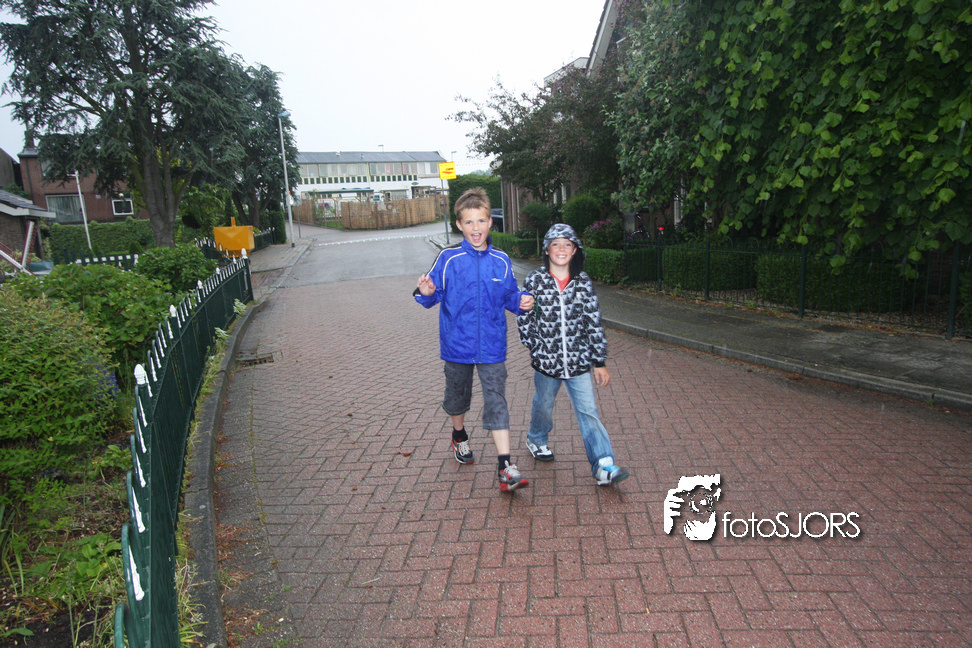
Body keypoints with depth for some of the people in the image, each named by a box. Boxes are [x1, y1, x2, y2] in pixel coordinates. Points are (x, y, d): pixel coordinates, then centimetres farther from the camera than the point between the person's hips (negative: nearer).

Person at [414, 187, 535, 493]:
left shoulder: (501, 260, 0)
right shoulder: (448, 259, -7)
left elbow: (508, 295, 10)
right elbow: (434, 296, -4)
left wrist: (521, 301, -10)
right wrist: (426, 293, -26)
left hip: (492, 346, 0)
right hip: (457, 344, 0)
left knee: (496, 402, -3)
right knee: (458, 395, 20)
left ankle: (506, 467, -2)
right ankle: (459, 436, 50)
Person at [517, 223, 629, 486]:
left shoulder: (583, 281, -3)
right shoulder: (535, 280, -7)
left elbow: (594, 323, 0)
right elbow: (523, 319, -1)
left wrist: (599, 361, 0)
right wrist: (537, 348, -5)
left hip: (578, 361, 1)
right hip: (546, 361, 0)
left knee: (588, 411, -1)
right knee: (543, 405, 20)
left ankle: (603, 465, 3)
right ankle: (536, 440, 47)